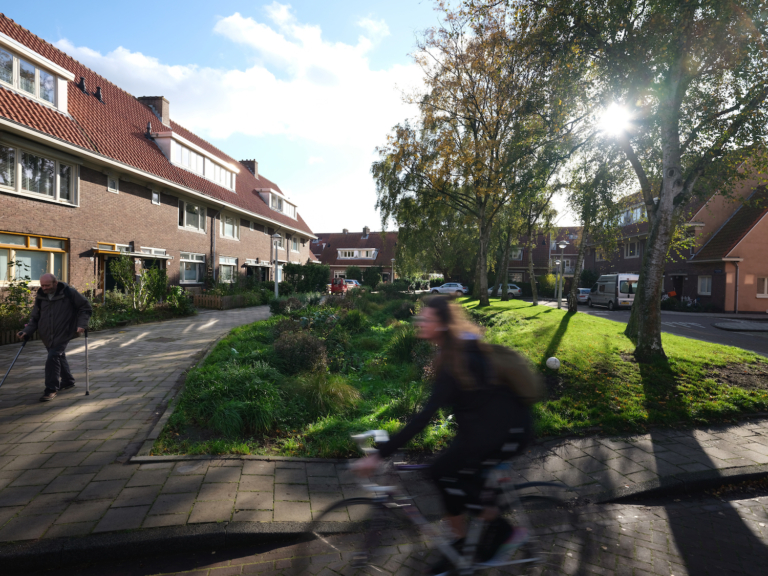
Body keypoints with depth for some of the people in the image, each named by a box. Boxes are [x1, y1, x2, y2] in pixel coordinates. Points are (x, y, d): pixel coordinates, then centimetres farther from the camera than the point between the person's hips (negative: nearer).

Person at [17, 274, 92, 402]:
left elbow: (86, 307, -4)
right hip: (47, 335, 6)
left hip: (63, 334, -6)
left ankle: (51, 389, -5)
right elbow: (35, 318, 11)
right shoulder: (40, 297, 4)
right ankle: (68, 381, 37)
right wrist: (27, 331, -4)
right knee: (59, 357, 18)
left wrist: (82, 324, -15)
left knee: (53, 357, -15)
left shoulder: (69, 293, -10)